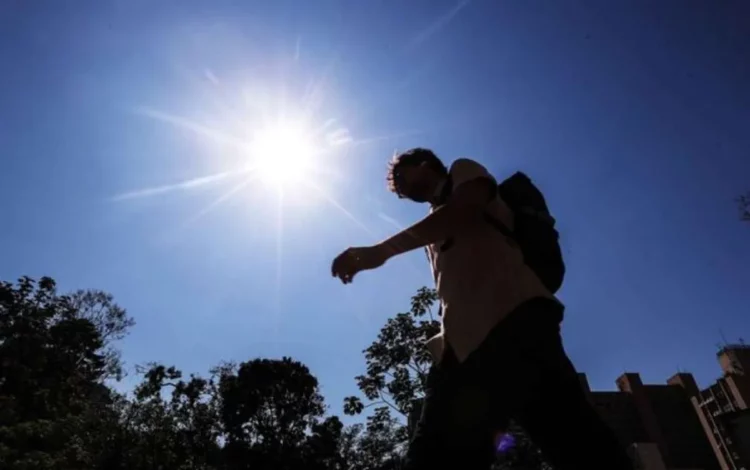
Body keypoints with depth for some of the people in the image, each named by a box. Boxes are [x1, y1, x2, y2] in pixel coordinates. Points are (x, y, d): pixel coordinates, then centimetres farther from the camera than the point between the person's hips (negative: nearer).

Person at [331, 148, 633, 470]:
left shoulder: (463, 171, 21)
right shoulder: (436, 236, 38)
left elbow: (465, 207, -5)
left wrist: (383, 249, -10)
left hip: (512, 316, -7)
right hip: (462, 342, 7)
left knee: (576, 440, -18)